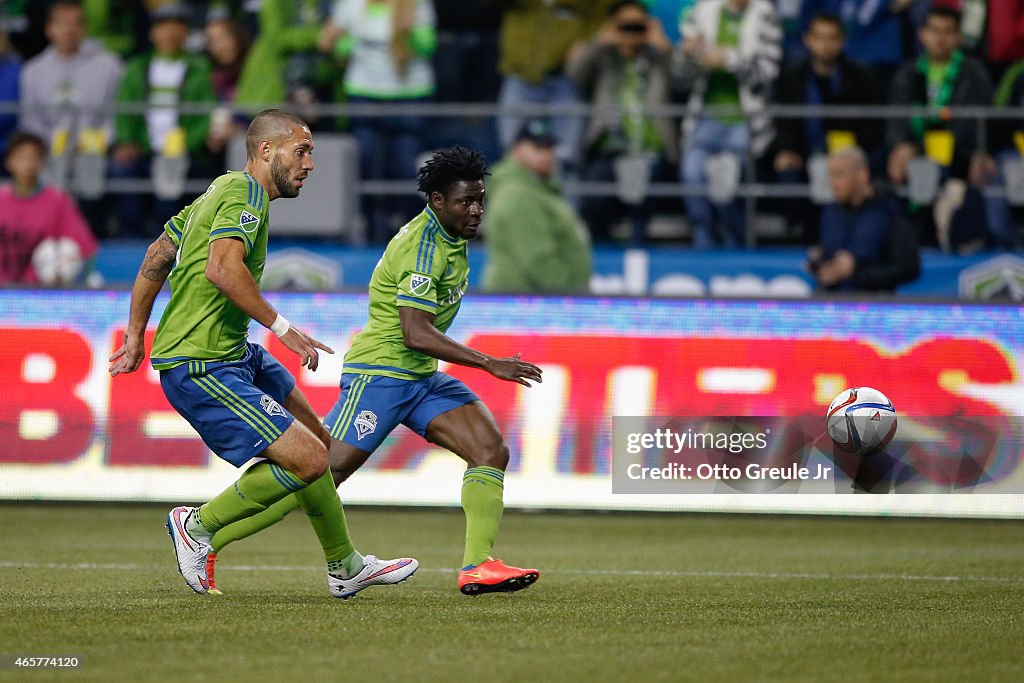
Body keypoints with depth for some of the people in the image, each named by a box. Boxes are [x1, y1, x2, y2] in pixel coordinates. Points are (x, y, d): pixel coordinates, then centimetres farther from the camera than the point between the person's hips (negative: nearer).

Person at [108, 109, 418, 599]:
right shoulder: (246, 192, -13)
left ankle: (346, 568, 26)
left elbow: (156, 257, 24)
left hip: (234, 356, 11)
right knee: (307, 459, -17)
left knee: (316, 441, 16)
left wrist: (136, 335, 26)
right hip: (200, 367, -11)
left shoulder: (220, 192, 18)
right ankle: (199, 525, -1)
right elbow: (222, 268, -30)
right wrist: (282, 327, -24)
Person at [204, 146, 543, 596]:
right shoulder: (422, 247, -20)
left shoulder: (453, 237, 11)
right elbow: (416, 334, -28)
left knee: (491, 451, -7)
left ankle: (477, 567, -12)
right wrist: (490, 364, -27)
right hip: (380, 372, -9)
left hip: (421, 376, 9)